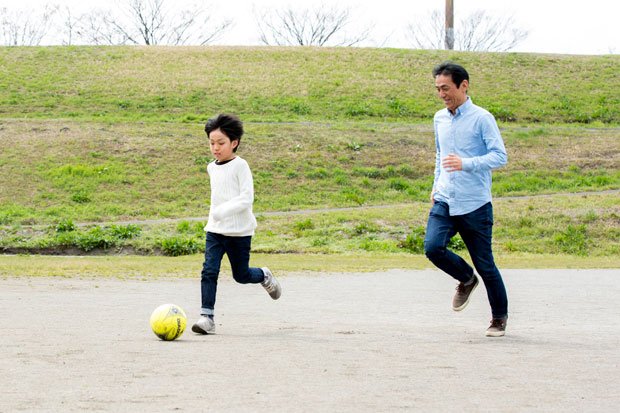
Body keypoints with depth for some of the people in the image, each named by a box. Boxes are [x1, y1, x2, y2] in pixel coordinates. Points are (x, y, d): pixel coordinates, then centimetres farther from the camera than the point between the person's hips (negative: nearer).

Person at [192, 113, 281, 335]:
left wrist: (222, 210, -28)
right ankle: (206, 317, -12)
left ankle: (264, 276, 40)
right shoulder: (212, 168, 10)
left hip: (239, 231, -5)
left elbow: (247, 198, -19)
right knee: (209, 271, -11)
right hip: (215, 230, 5)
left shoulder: (240, 166, -12)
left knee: (241, 275, 7)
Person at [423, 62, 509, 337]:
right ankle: (466, 279, 13)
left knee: (484, 264, 0)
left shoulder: (482, 118, -7)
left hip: (475, 204, -5)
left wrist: (466, 164, -26)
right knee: (433, 247, -17)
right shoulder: (439, 119, 13)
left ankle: (499, 317, 19)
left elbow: (500, 156, -14)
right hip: (444, 201, 5)